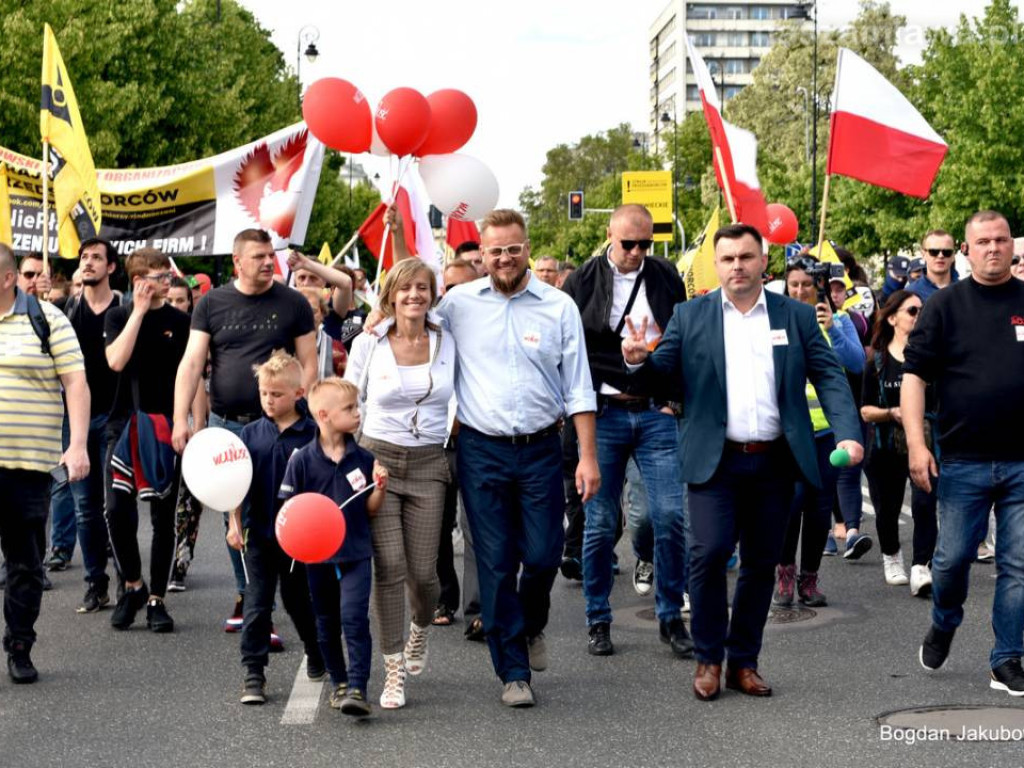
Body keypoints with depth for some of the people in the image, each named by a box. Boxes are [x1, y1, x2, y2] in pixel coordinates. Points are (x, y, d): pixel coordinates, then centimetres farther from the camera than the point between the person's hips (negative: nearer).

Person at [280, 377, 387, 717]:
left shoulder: (363, 458, -1)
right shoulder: (302, 460, -6)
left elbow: (370, 511, 4)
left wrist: (380, 488, -13)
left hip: (356, 553, 0)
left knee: (354, 617, -13)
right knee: (326, 623, 14)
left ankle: (358, 688, -12)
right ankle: (339, 682, 30)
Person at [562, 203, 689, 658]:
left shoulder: (666, 276, 8)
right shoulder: (583, 281, 0)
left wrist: (674, 397, 6)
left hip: (656, 414, 2)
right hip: (603, 415, -1)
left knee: (670, 517, -4)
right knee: (600, 523, 3)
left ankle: (671, 619, 9)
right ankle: (598, 621, 15)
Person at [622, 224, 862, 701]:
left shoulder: (797, 316, 6)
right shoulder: (690, 316, 5)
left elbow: (828, 376, 2)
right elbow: (665, 367, -1)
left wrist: (848, 433, -12)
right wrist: (639, 359, -24)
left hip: (774, 462, 2)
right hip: (716, 461, -2)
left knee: (761, 563, 8)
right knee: (709, 553, -12)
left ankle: (744, 662, 21)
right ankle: (708, 660, 6)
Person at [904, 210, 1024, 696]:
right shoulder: (946, 305, 1)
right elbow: (914, 374, -2)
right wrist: (916, 444, -11)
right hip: (963, 460, -1)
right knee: (952, 558, 4)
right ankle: (943, 626, 33)